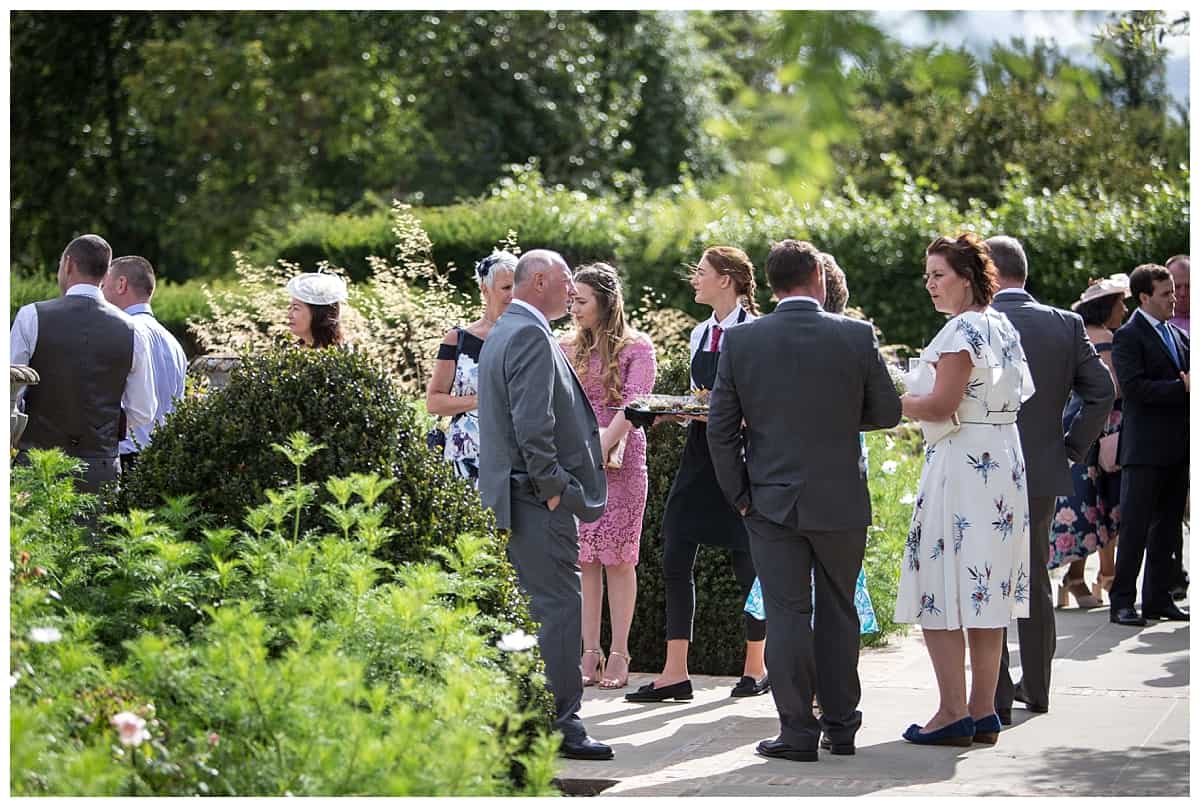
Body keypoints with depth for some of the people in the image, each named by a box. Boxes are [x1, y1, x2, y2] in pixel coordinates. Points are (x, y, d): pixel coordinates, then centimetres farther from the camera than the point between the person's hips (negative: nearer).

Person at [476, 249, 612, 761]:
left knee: (533, 605, 13)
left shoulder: (503, 333, 19)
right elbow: (532, 422, -22)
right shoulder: (531, 335, -14)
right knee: (559, 607, -9)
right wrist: (552, 487, -16)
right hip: (539, 499, -11)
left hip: (510, 497, 11)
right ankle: (559, 723, -9)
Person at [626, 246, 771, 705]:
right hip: (700, 455, 7)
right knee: (675, 559, -1)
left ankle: (756, 667, 17)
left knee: (747, 563, 3)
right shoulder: (700, 334, 13)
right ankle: (675, 672, 0)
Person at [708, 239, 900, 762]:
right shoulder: (857, 337, -7)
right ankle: (840, 725, 20)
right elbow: (888, 413, 2)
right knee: (837, 612, 13)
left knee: (786, 615, 4)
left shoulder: (741, 341, -5)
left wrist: (738, 495, 5)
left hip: (771, 502, 0)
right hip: (841, 501, 0)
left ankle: (797, 732, 4)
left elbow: (720, 428, -3)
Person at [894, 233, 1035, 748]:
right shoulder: (1002, 326, 13)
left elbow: (942, 405, -20)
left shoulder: (962, 330, -14)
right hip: (1003, 465, 9)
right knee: (985, 591, 11)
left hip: (961, 467, -9)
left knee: (942, 591, -5)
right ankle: (983, 713, 13)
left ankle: (953, 714, -6)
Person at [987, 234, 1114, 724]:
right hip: (1044, 473, 5)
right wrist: (1071, 448, 8)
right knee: (1035, 581, 18)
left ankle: (995, 697, -2)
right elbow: (1101, 391, 0)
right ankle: (1036, 687, 25)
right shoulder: (1065, 324, 3)